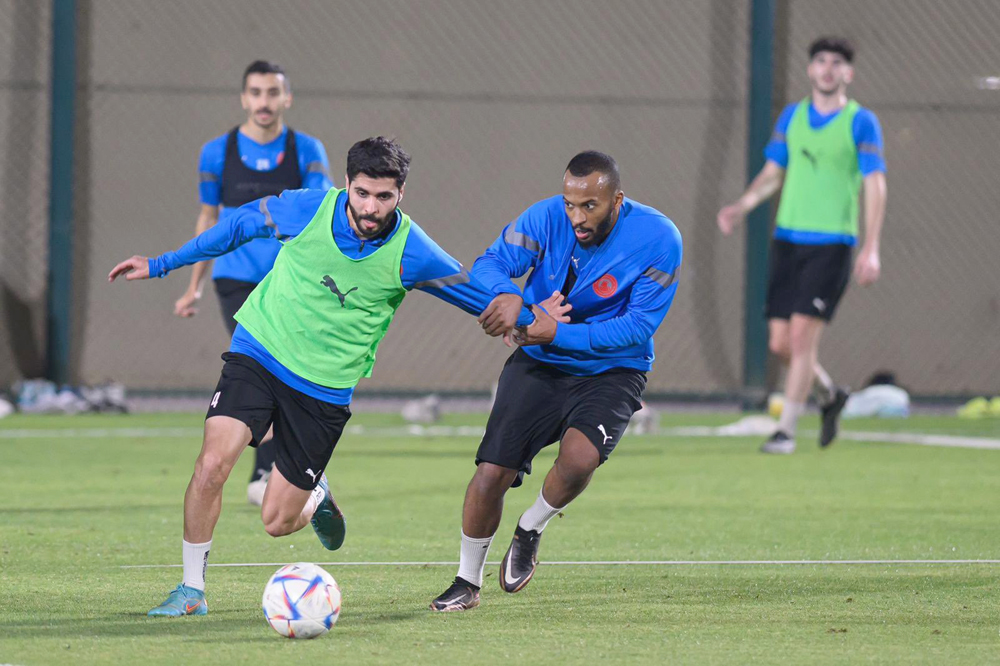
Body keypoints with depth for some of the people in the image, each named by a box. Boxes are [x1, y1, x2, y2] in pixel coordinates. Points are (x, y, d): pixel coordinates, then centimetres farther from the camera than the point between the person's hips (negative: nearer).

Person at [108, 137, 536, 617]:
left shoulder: (411, 253, -13)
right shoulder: (306, 210, -12)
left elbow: (479, 294, 3)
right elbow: (240, 224, 6)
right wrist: (161, 264, 12)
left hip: (325, 389, 0)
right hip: (258, 355, 0)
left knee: (277, 522, -1)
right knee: (212, 464, -21)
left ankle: (317, 499, 38)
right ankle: (192, 589, -3)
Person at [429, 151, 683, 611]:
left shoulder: (657, 240, -18)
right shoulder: (546, 218, -12)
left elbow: (638, 327, -19)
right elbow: (490, 264, -11)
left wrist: (559, 334, -28)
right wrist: (507, 295, -35)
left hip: (611, 372, -2)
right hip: (538, 365, 2)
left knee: (579, 457, -30)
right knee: (492, 471, -8)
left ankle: (531, 529, 3)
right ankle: (467, 582, 16)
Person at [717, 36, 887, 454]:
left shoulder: (861, 122, -4)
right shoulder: (792, 117, 11)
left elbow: (875, 185, -7)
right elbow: (772, 173, 18)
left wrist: (871, 249, -15)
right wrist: (741, 207, -1)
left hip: (831, 243, -5)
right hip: (788, 239, 5)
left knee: (802, 335, -13)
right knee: (780, 343, 3)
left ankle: (786, 431, -5)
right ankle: (830, 395, 30)